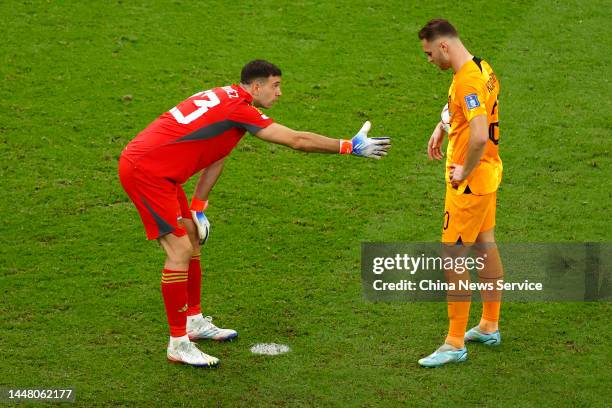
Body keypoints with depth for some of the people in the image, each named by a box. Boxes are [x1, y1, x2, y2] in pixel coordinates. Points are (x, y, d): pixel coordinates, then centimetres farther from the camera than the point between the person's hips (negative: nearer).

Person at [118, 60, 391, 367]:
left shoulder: (225, 98, 14)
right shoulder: (238, 108, -16)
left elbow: (214, 156, 20)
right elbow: (297, 140, -16)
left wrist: (198, 209, 17)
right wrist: (351, 147, -8)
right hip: (145, 172, -11)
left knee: (192, 238, 19)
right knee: (180, 251, -10)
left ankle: (194, 320, 32)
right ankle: (178, 344, -3)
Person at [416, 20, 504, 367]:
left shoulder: (467, 80, -24)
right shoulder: (482, 69, 7)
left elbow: (479, 136, -35)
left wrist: (464, 172, -21)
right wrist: (442, 128, 18)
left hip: (469, 182, -10)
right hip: (489, 174, 10)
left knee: (453, 257, -5)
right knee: (485, 247, 19)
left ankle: (455, 344, 1)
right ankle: (490, 327, 33)